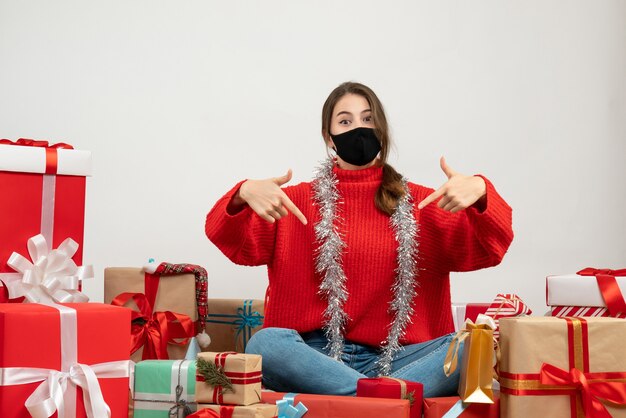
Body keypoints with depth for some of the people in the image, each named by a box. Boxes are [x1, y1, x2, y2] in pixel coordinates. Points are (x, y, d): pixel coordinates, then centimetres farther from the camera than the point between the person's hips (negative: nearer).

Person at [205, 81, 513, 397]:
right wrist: (243, 195, -23)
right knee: (264, 344, -33)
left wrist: (480, 193, -19)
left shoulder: (420, 205, 14)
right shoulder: (297, 202, 12)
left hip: (395, 357, 1)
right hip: (318, 355, -1)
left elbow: (488, 250, 2)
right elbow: (233, 242, 0)